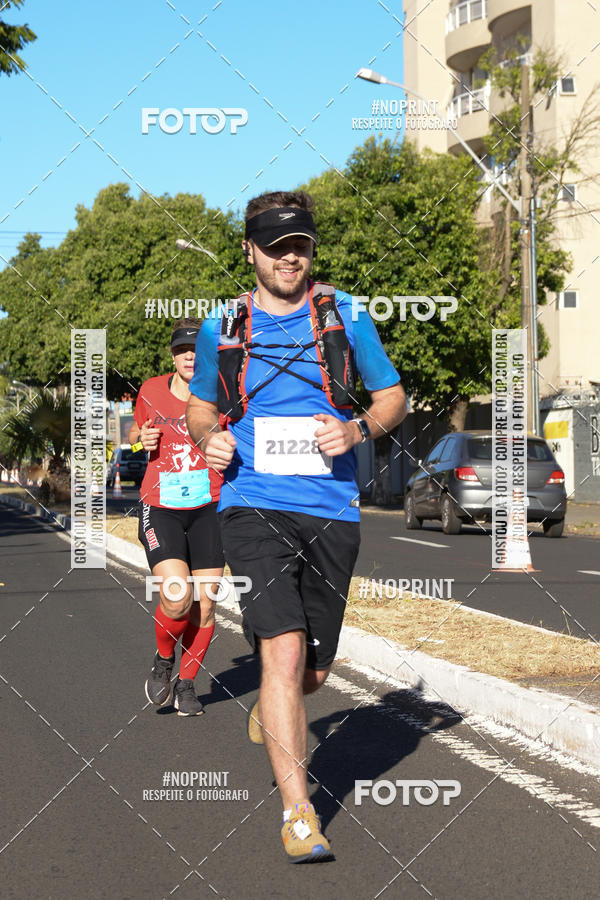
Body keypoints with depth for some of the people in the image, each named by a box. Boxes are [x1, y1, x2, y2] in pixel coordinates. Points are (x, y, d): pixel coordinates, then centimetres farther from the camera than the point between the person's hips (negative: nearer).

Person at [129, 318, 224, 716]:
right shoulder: (152, 391, 1)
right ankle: (163, 661, 12)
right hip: (160, 509, -1)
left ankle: (186, 684, 22)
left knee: (205, 605, 1)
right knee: (177, 599, -18)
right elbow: (136, 430, 20)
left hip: (208, 508, 1)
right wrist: (142, 438, -3)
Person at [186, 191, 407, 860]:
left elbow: (393, 398, 12)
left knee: (313, 671, 11)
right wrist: (208, 438, -2)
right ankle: (298, 812, -14)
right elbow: (200, 405, 22)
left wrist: (357, 429, -9)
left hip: (331, 510, 2)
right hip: (253, 506, -2)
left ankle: (269, 707, 48)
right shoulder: (220, 329, 7)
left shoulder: (344, 316, 6)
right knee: (285, 650, -19)